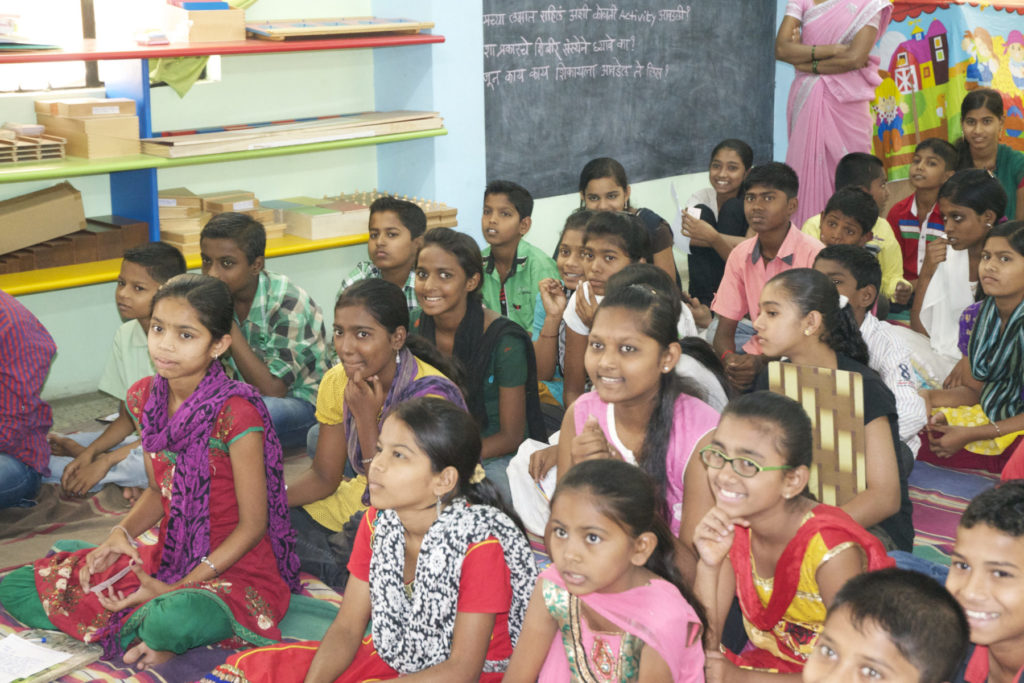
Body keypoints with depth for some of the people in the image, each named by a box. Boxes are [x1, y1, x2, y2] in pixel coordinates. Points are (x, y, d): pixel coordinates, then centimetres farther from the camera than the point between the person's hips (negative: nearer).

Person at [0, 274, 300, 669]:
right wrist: (121, 535, -7)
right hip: (166, 558, 7)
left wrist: (177, 588, -18)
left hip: (236, 568, -7)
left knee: (177, 619, -43)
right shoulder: (145, 397, 1)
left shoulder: (235, 413, -21)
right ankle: (151, 636, -5)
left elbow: (253, 524, -15)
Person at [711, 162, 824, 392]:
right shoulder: (740, 255, 6)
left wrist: (763, 362, -27)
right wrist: (728, 359, -19)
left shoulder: (813, 255, -12)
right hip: (756, 354, 5)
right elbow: (724, 328, 6)